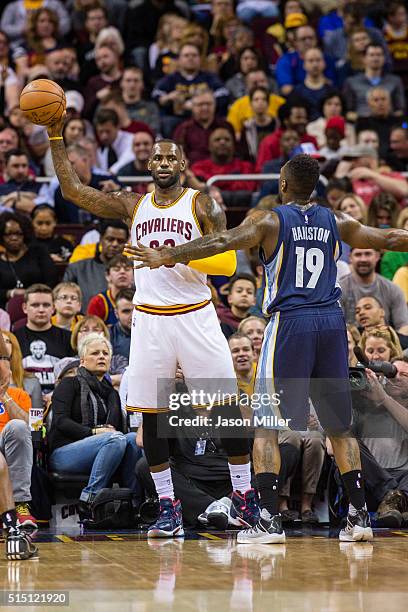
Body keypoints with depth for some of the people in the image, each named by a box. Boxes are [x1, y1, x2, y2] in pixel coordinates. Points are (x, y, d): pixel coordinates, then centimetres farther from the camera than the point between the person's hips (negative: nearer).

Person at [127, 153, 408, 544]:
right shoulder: (336, 222, 12)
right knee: (339, 426, 13)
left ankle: (269, 520, -9)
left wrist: (166, 256, -11)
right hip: (331, 321, 4)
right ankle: (359, 516, 10)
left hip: (290, 322, -4)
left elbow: (220, 243, -11)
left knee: (265, 426, 1)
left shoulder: (269, 221, 0)